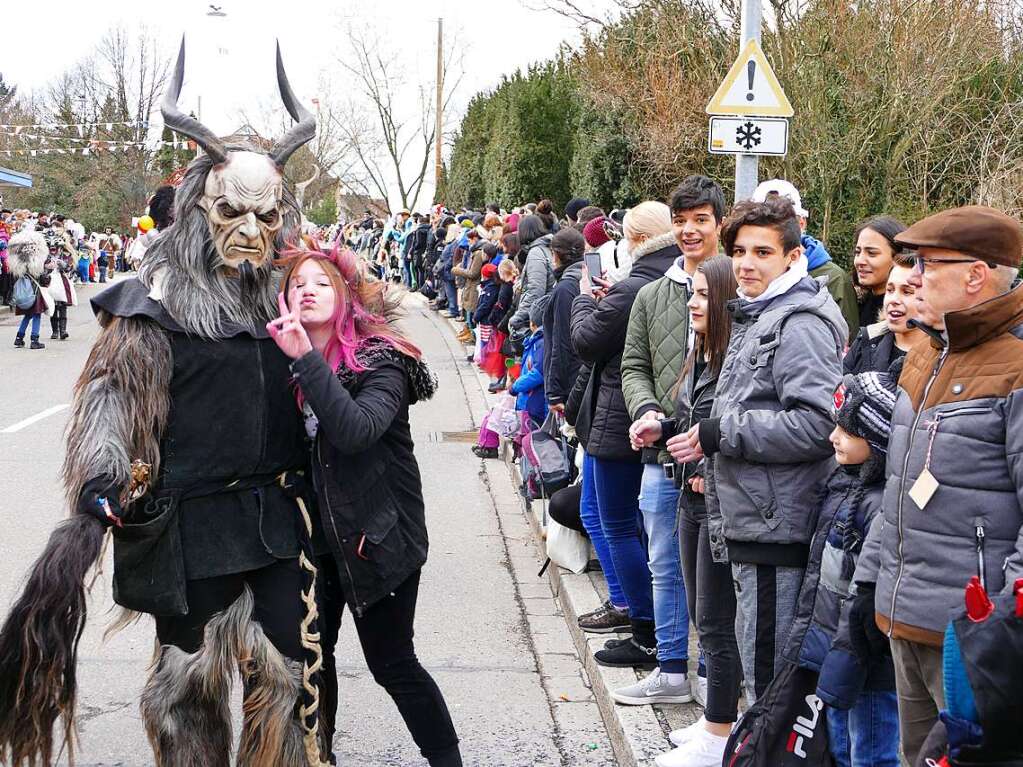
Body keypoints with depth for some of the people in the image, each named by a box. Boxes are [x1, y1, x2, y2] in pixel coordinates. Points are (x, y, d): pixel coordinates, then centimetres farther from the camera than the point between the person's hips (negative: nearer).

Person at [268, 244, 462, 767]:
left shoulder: (380, 361, -15)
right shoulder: (284, 362, 3)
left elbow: (355, 430, -34)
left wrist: (307, 359, -35)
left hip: (377, 535, -6)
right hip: (315, 532, 6)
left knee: (391, 663, 0)